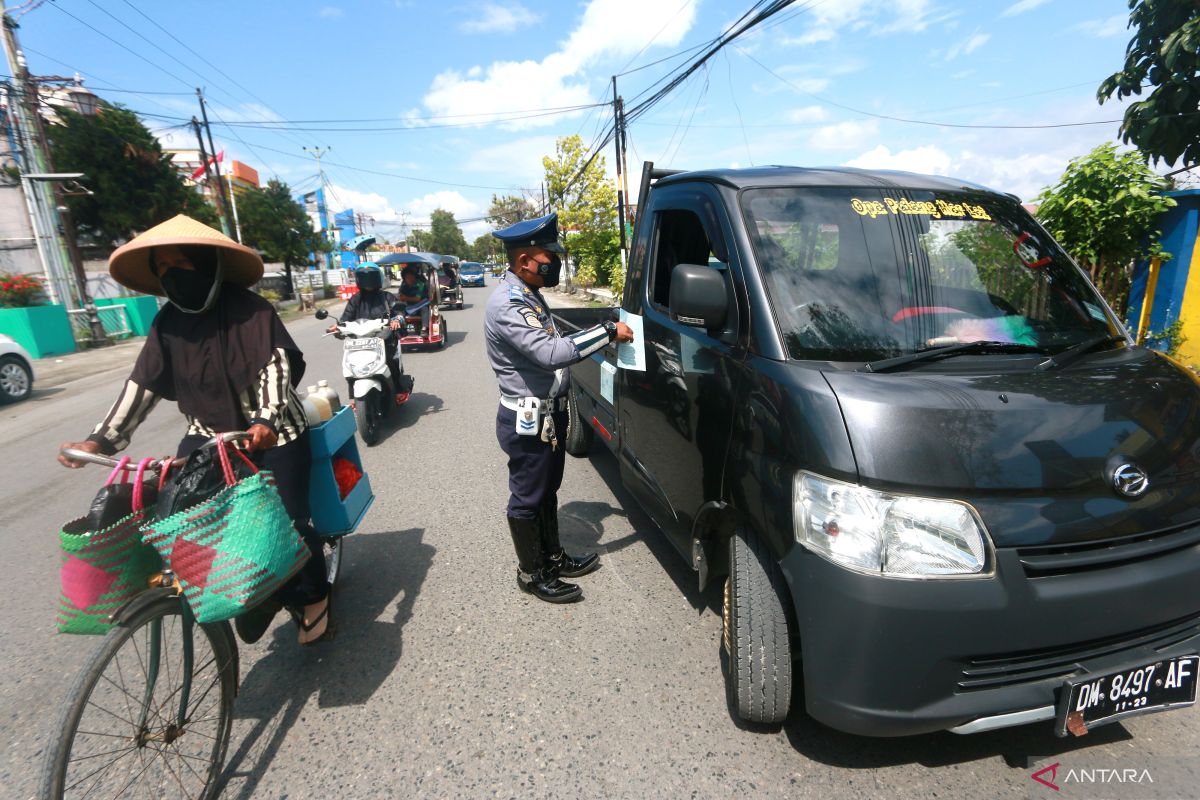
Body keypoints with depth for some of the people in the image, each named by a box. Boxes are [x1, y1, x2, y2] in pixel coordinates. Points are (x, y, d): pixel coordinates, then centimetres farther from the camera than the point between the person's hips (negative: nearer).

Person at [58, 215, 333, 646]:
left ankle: (312, 595, 20)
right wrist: (101, 440, -5)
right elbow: (142, 385, 4)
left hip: (271, 431, -5)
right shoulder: (167, 324, 4)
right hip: (210, 434, 5)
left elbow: (277, 364, -19)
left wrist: (267, 419, -34)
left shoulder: (248, 309, -11)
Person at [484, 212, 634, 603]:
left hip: (548, 413, 10)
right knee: (527, 498, 6)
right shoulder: (507, 304, -21)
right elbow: (551, 353, -32)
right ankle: (532, 574, 23)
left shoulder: (528, 295, 12)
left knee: (547, 491, 21)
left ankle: (553, 557, 38)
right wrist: (608, 332, -27)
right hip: (527, 421, -10)